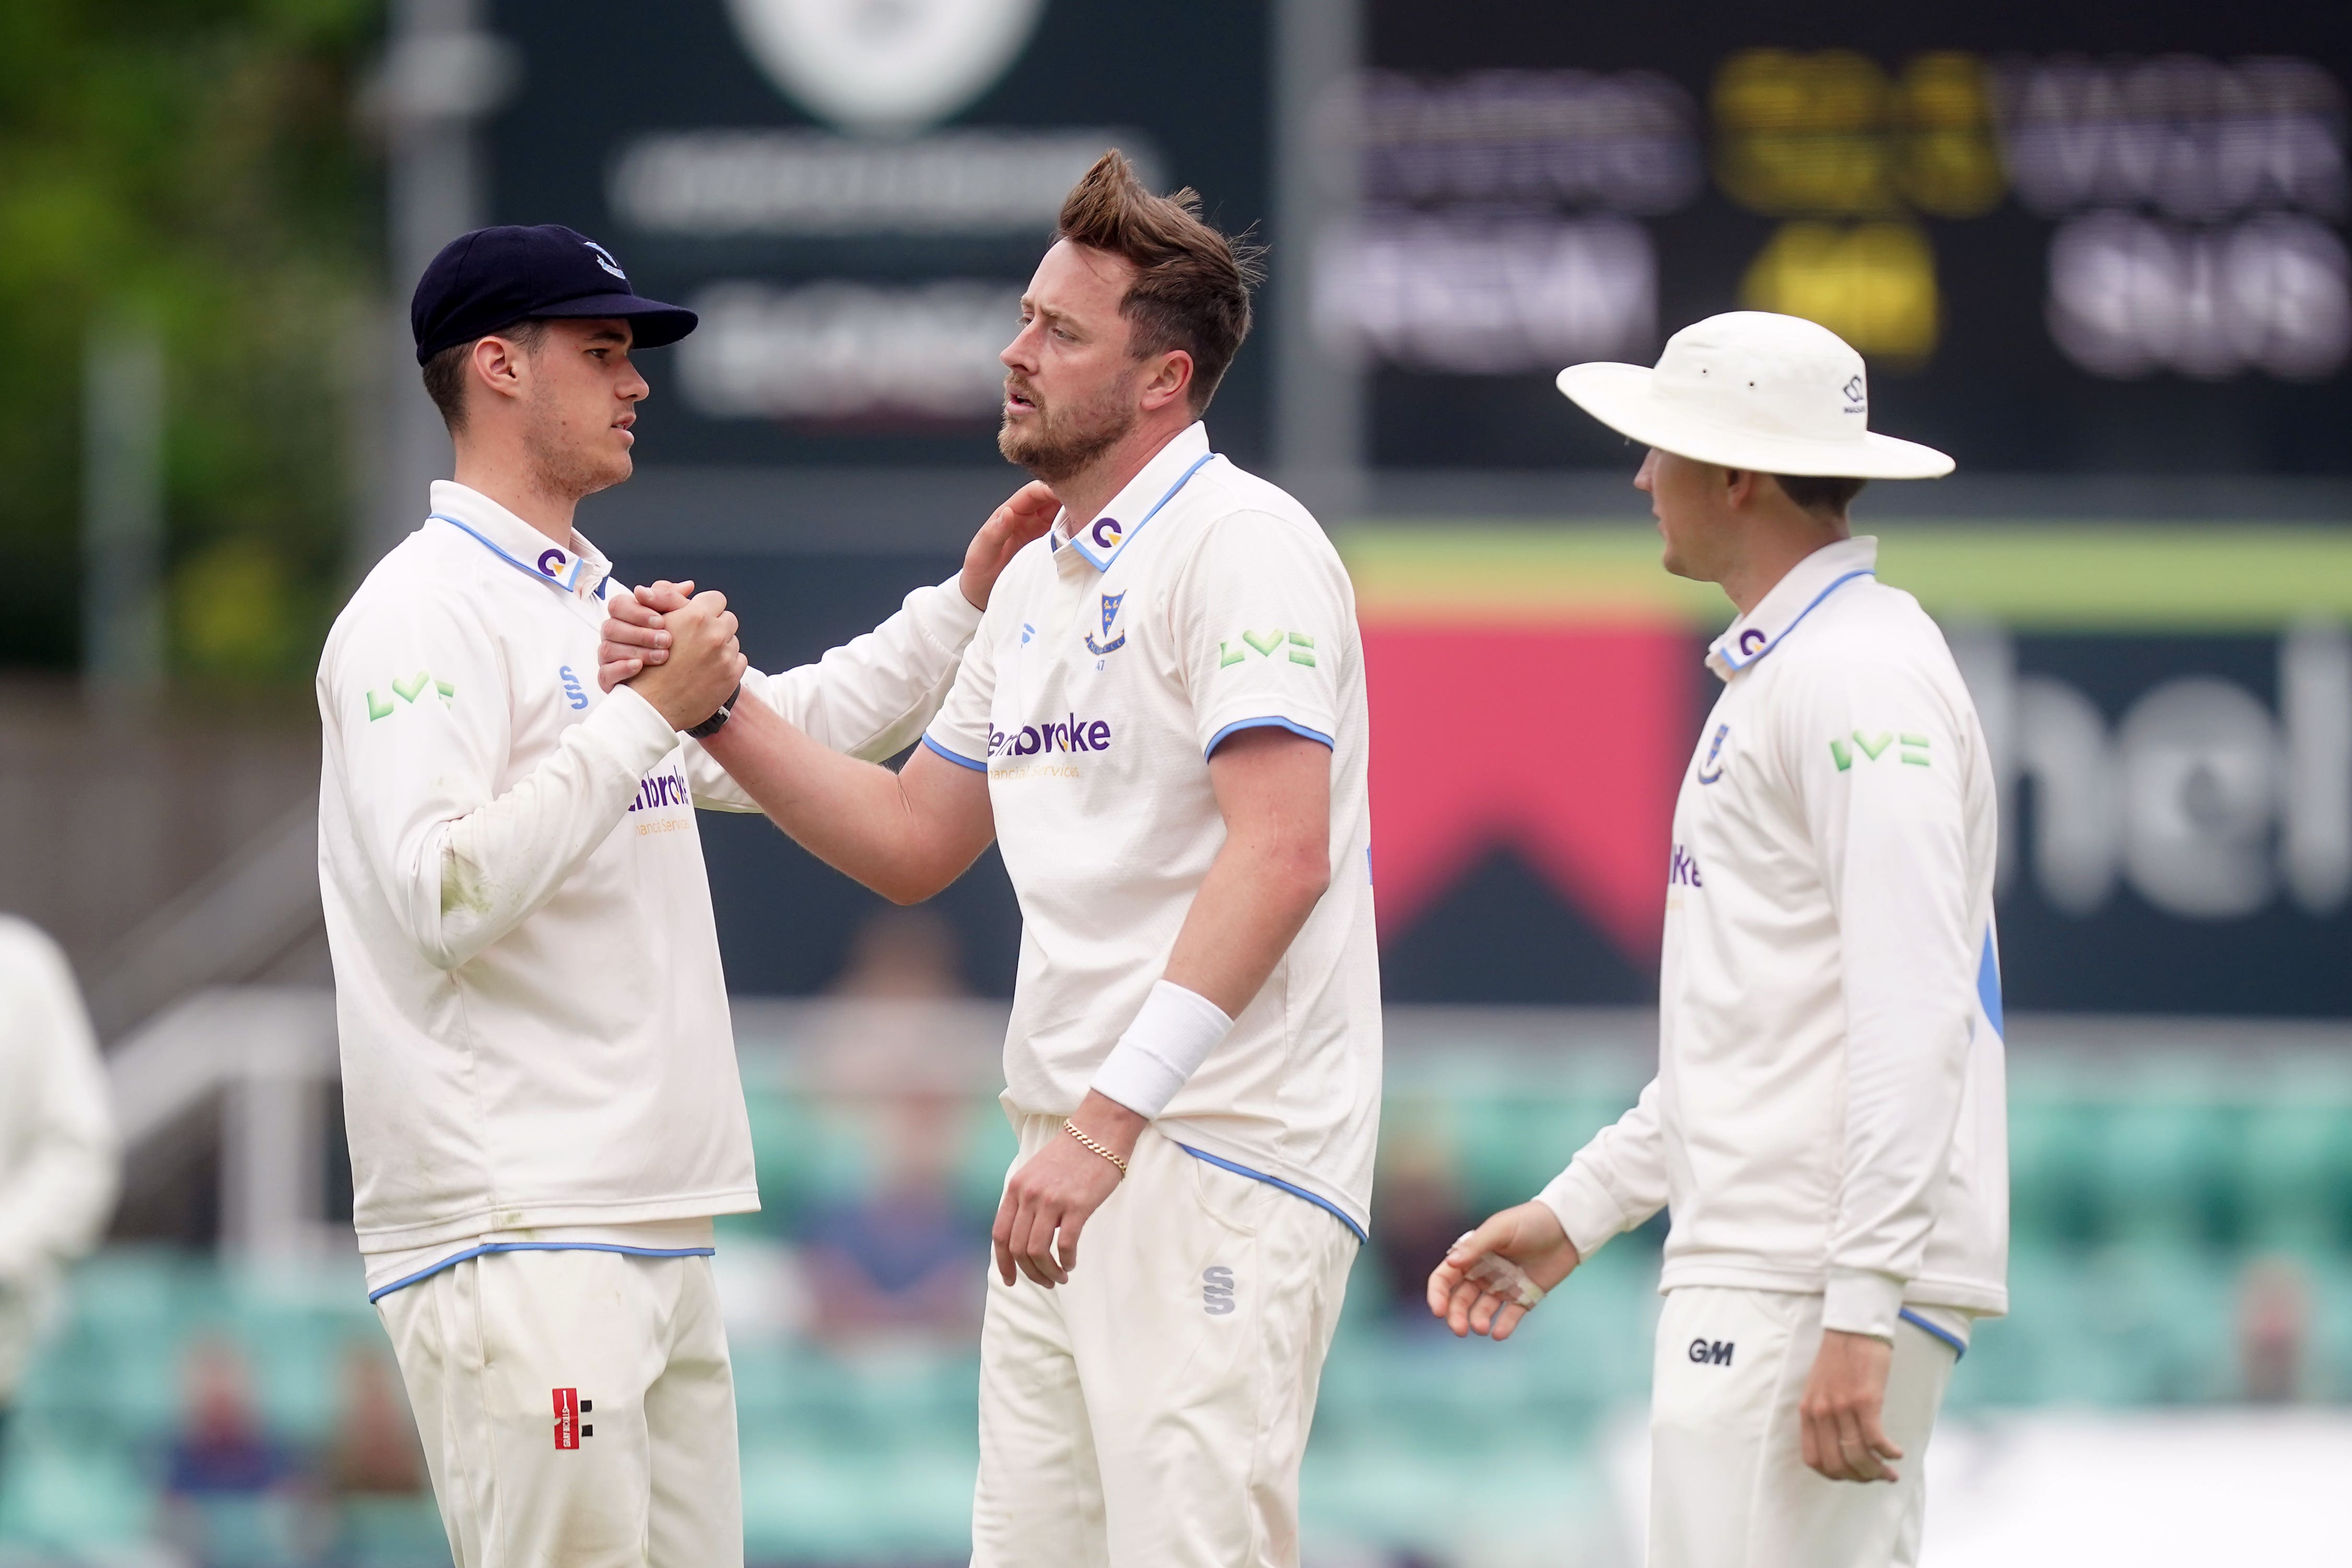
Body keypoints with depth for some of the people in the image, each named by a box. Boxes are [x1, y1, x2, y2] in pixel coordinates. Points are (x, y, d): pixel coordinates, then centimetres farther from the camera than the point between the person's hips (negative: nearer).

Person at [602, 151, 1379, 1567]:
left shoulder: (1238, 543, -11)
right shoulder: (1038, 585, 18)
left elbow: (1280, 852, -23)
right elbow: (910, 843, 26)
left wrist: (1111, 1116, -28)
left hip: (1221, 1164, -9)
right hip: (1074, 1161, 9)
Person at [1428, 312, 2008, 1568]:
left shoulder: (1862, 673, -13)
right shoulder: (1773, 675, 21)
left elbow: (1912, 1014, -21)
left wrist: (1861, 1311, -25)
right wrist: (1579, 1211, 23)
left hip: (1820, 1286, -11)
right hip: (1753, 1267, 11)